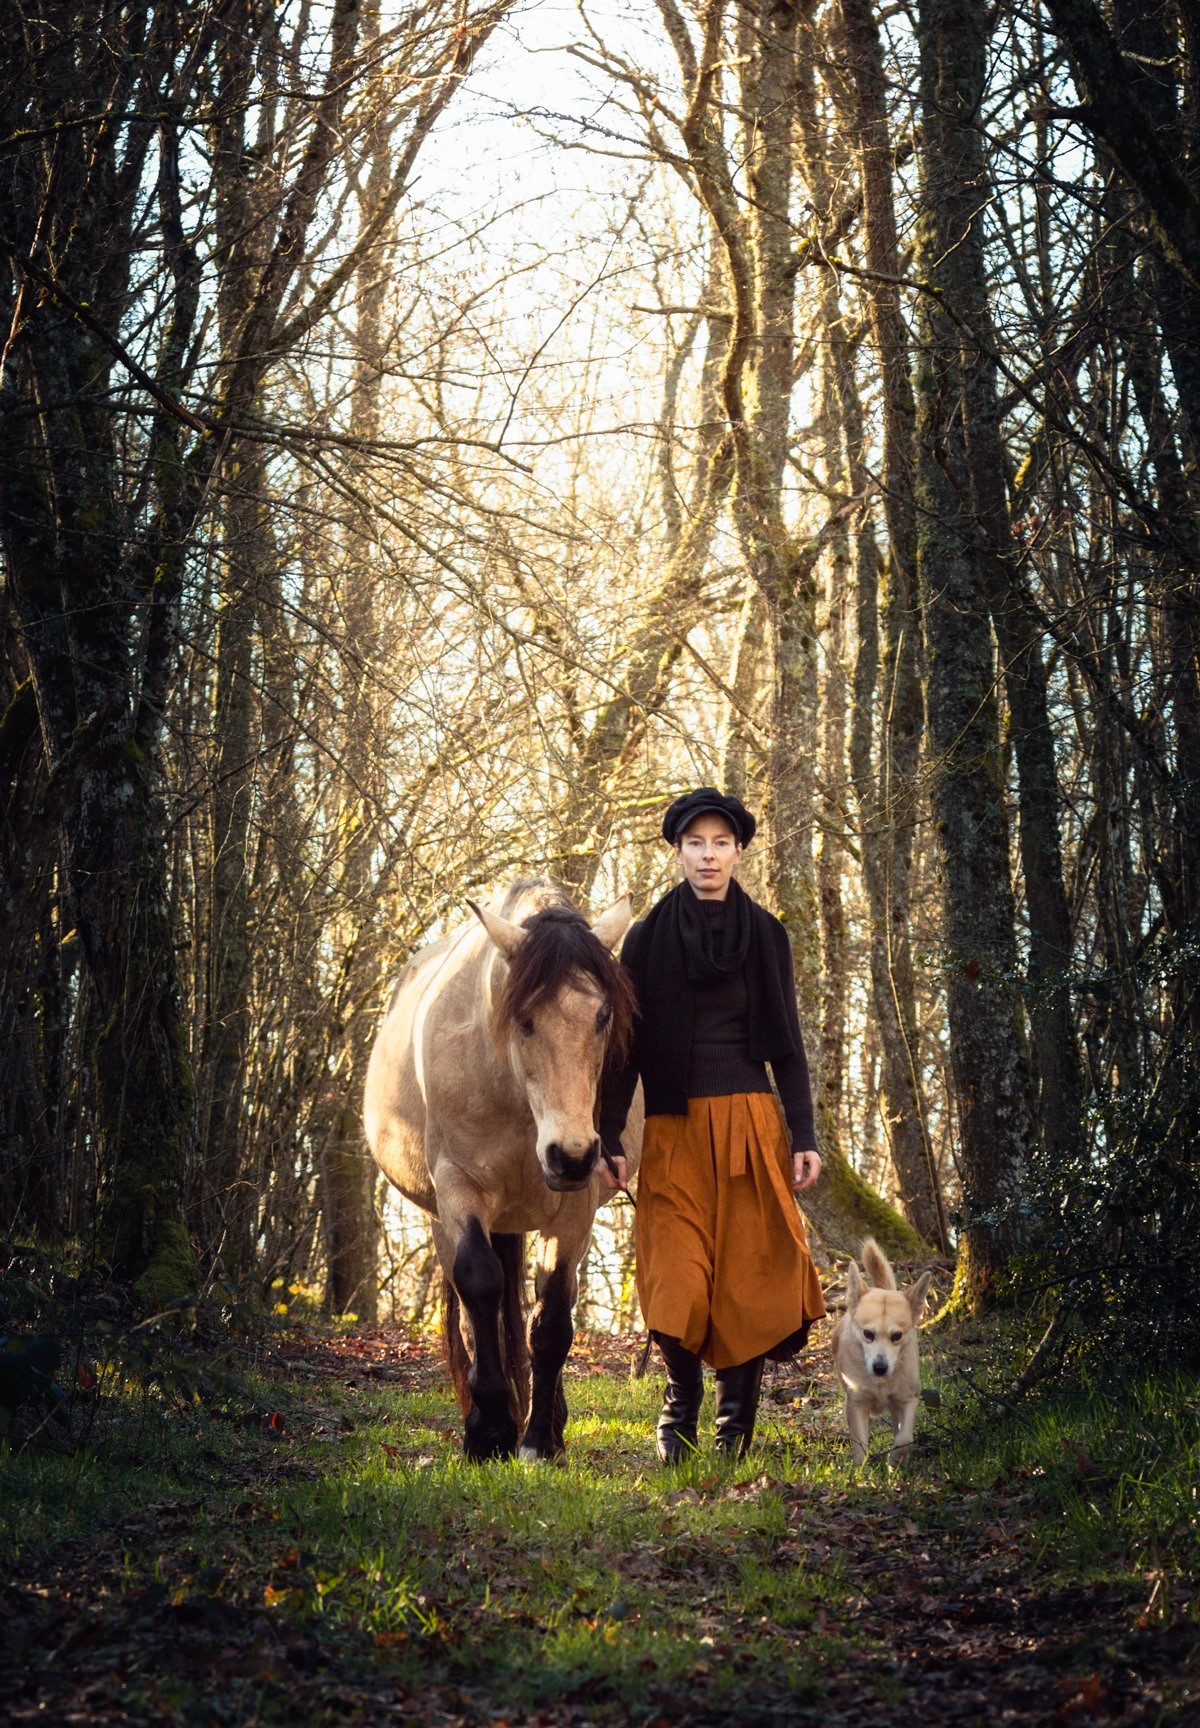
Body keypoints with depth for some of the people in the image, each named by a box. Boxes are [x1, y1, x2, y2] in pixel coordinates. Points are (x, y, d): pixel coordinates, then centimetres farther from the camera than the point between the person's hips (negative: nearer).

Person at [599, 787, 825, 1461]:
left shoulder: (766, 934, 8)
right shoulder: (649, 937, 5)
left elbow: (787, 1042, 7)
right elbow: (625, 1042, 3)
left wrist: (804, 1136, -1)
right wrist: (609, 1139, -4)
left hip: (752, 1126, 1)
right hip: (674, 1129, -1)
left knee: (750, 1275, -4)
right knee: (678, 1279, -8)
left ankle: (737, 1425, 5)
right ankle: (682, 1406, 16)